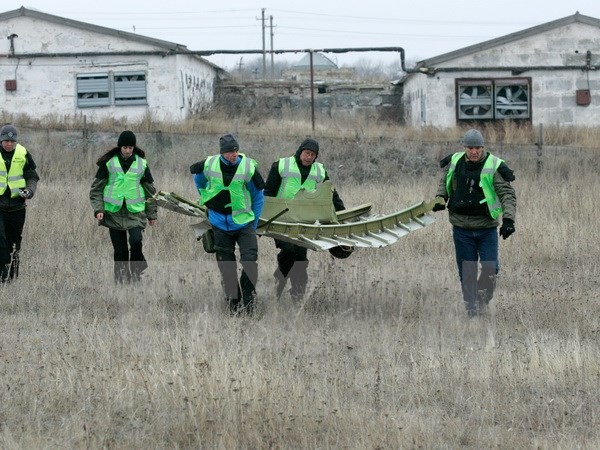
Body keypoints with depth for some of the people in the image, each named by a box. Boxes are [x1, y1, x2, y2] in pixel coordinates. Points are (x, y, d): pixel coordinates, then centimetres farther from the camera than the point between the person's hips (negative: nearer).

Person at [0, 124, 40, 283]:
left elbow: (32, 176, 10)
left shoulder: (23, 154, 2)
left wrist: (30, 190, -9)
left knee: (14, 240, 10)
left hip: (17, 204, 2)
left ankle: (13, 273, 21)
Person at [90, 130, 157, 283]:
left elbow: (150, 190, 14)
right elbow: (97, 188, 4)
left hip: (135, 211, 0)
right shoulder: (109, 162, 1)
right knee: (120, 249, 1)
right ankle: (121, 279, 13)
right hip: (114, 211, 0)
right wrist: (98, 209, -7)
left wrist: (151, 214, 14)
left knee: (136, 241, -20)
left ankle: (137, 272, 0)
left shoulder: (141, 163, 6)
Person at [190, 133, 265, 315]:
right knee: (226, 269, 4)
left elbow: (258, 197, 3)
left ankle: (248, 303, -1)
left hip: (243, 223, -2)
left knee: (250, 262, -15)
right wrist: (206, 199, 21)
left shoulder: (249, 167, -9)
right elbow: (198, 179, 19)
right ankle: (234, 305, 13)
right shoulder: (208, 165, -7)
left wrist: (254, 224, 5)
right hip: (220, 224, 2)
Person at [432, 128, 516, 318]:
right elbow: (445, 182, 21)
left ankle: (483, 299, 20)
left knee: (490, 269, -5)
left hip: (487, 228, -2)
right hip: (461, 227, 2)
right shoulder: (454, 163, 1)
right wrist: (441, 198, 2)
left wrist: (508, 219, -23)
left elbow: (508, 194, -11)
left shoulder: (493, 167, -10)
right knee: (467, 272, 4)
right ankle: (471, 308, 13)